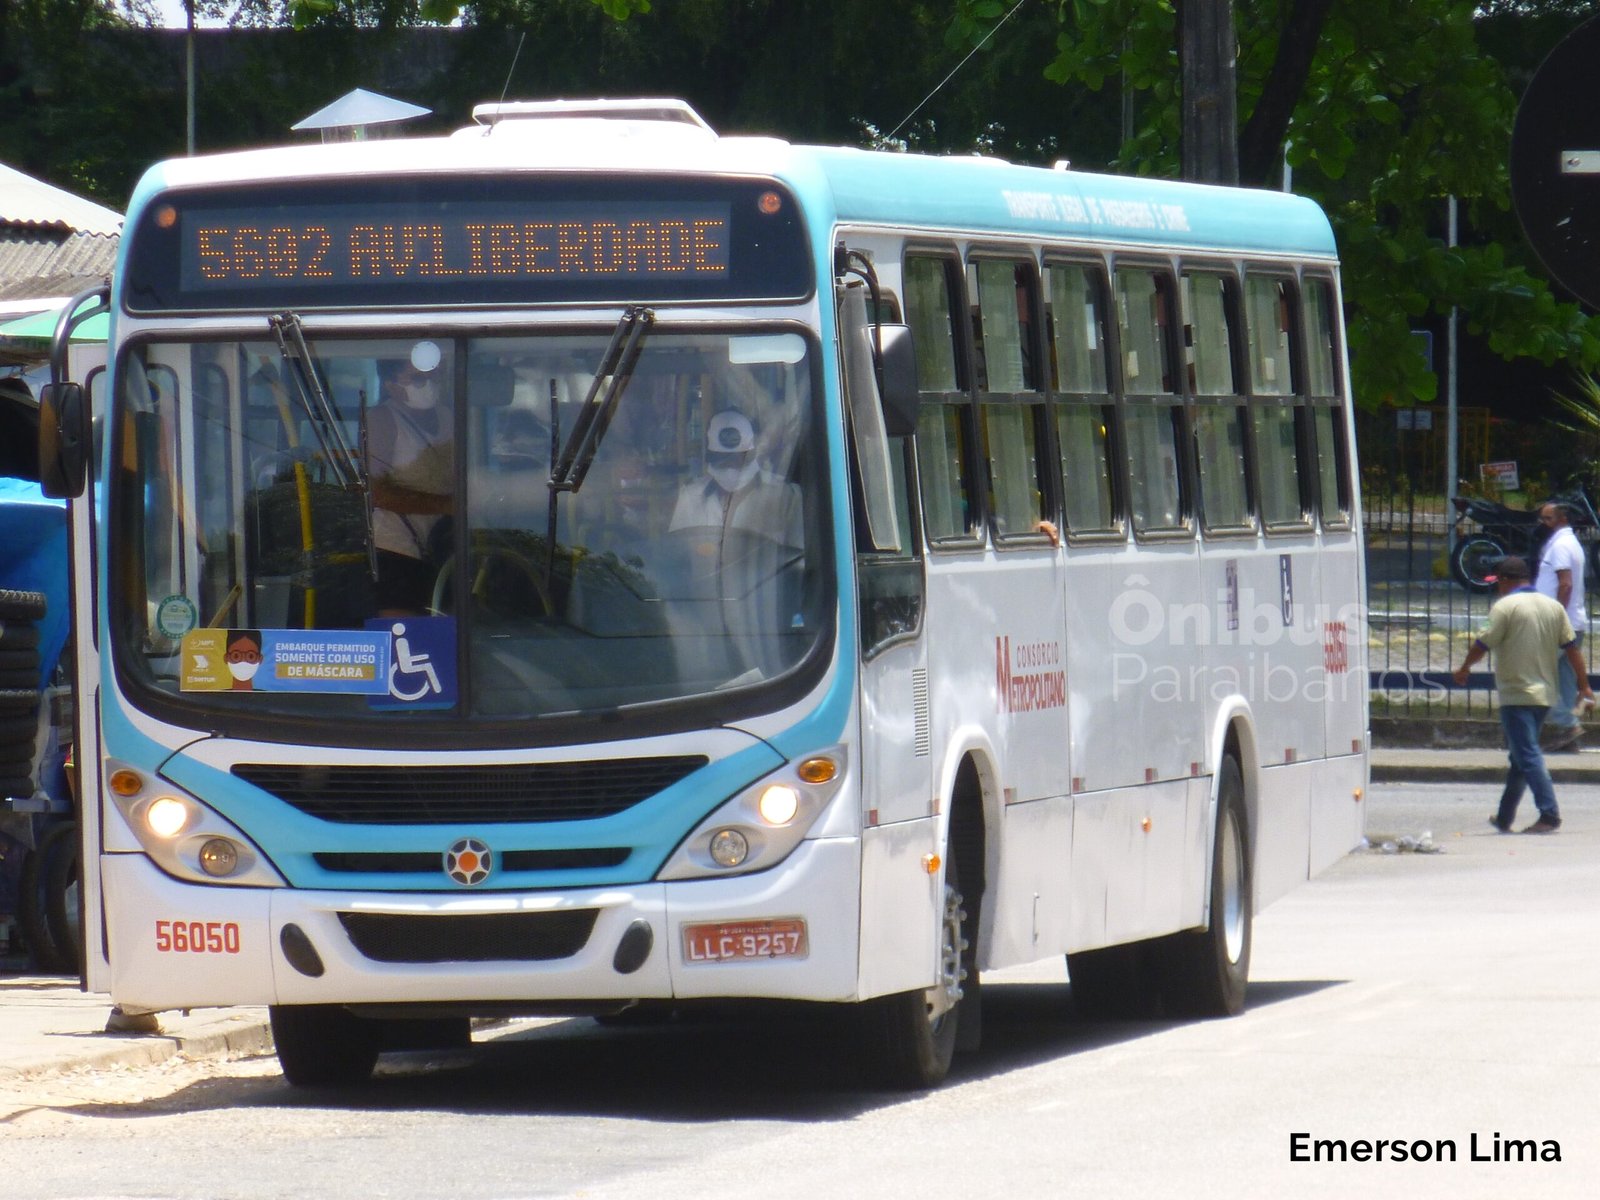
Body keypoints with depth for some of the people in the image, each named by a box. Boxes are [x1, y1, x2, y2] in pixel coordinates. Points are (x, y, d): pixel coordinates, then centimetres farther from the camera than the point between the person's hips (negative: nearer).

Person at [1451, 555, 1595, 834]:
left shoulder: (1505, 607, -10)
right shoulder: (1553, 607, 9)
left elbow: (1483, 644, -10)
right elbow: (1571, 647, 8)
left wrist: (1463, 669, 7)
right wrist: (1584, 685, 11)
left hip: (1517, 694, -7)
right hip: (1545, 693, 7)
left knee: (1528, 756, -10)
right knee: (1519, 757, 16)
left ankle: (1550, 814, -21)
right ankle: (1504, 818, 24)